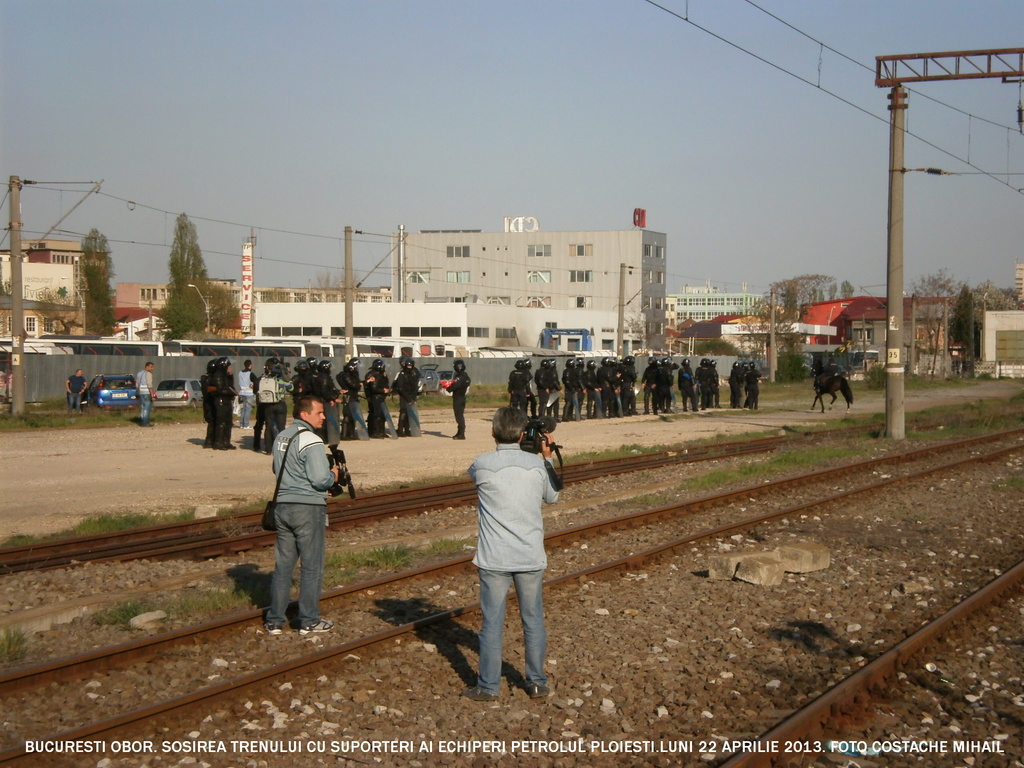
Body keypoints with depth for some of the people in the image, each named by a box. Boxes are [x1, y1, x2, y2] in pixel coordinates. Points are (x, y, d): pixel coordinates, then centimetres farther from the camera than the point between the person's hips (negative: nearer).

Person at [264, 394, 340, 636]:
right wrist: (333, 475, 0)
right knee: (311, 567, 3)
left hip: (283, 505, 8)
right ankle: (309, 621, 9)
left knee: (282, 565, 12)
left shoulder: (280, 438, 11)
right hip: (308, 508, -7)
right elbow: (321, 479, -20)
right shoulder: (311, 441, -16)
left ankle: (275, 620, 14)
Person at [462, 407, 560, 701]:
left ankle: (488, 687, 12)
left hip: (494, 559, -2)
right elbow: (552, 497, 13)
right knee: (533, 621, 14)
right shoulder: (537, 464, -5)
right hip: (531, 557, 2)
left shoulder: (482, 465, -11)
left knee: (492, 623, 6)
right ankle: (537, 682, 22)